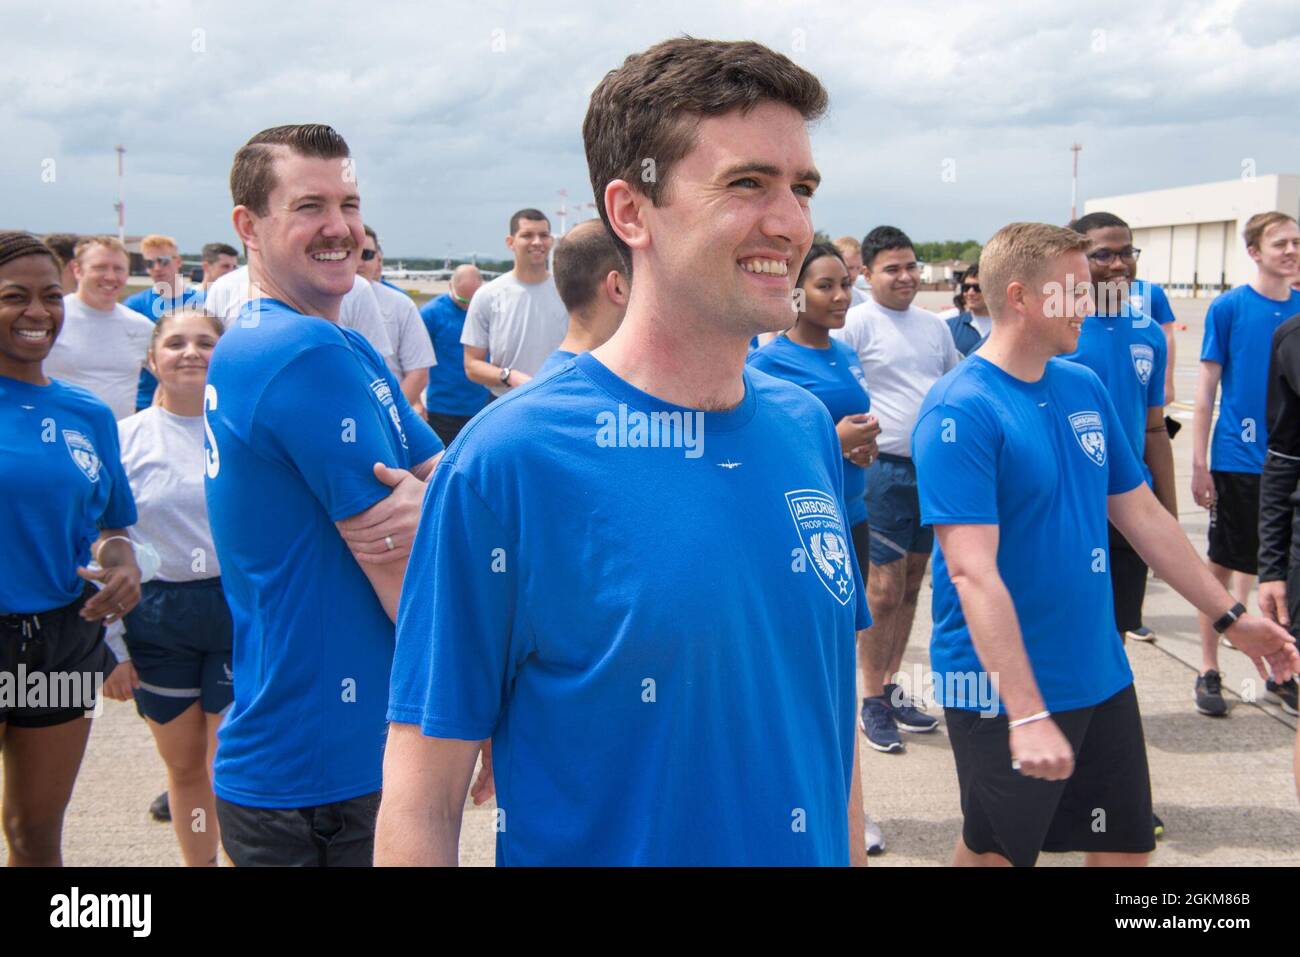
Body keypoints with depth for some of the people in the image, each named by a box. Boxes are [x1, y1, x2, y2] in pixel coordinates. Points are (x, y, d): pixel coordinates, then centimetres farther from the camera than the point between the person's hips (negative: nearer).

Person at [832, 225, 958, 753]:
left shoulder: (934, 325, 13)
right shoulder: (855, 323, -9)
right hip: (883, 468, -7)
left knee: (911, 584, 13)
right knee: (884, 590, -4)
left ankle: (891, 686, 26)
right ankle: (872, 702, 8)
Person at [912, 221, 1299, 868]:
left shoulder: (1084, 387, 5)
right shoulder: (960, 410, -19)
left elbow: (1142, 514, 14)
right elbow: (972, 572, -25)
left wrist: (1231, 617, 15)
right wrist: (1027, 713, -28)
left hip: (1102, 676, 7)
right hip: (1003, 692, -7)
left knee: (1126, 847, 17)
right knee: (994, 851, 10)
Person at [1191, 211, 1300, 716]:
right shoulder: (1229, 307, -5)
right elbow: (1207, 386, -4)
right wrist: (1199, 464, -7)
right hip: (1238, 460, -3)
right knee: (1224, 565, 4)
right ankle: (1209, 671, 16)